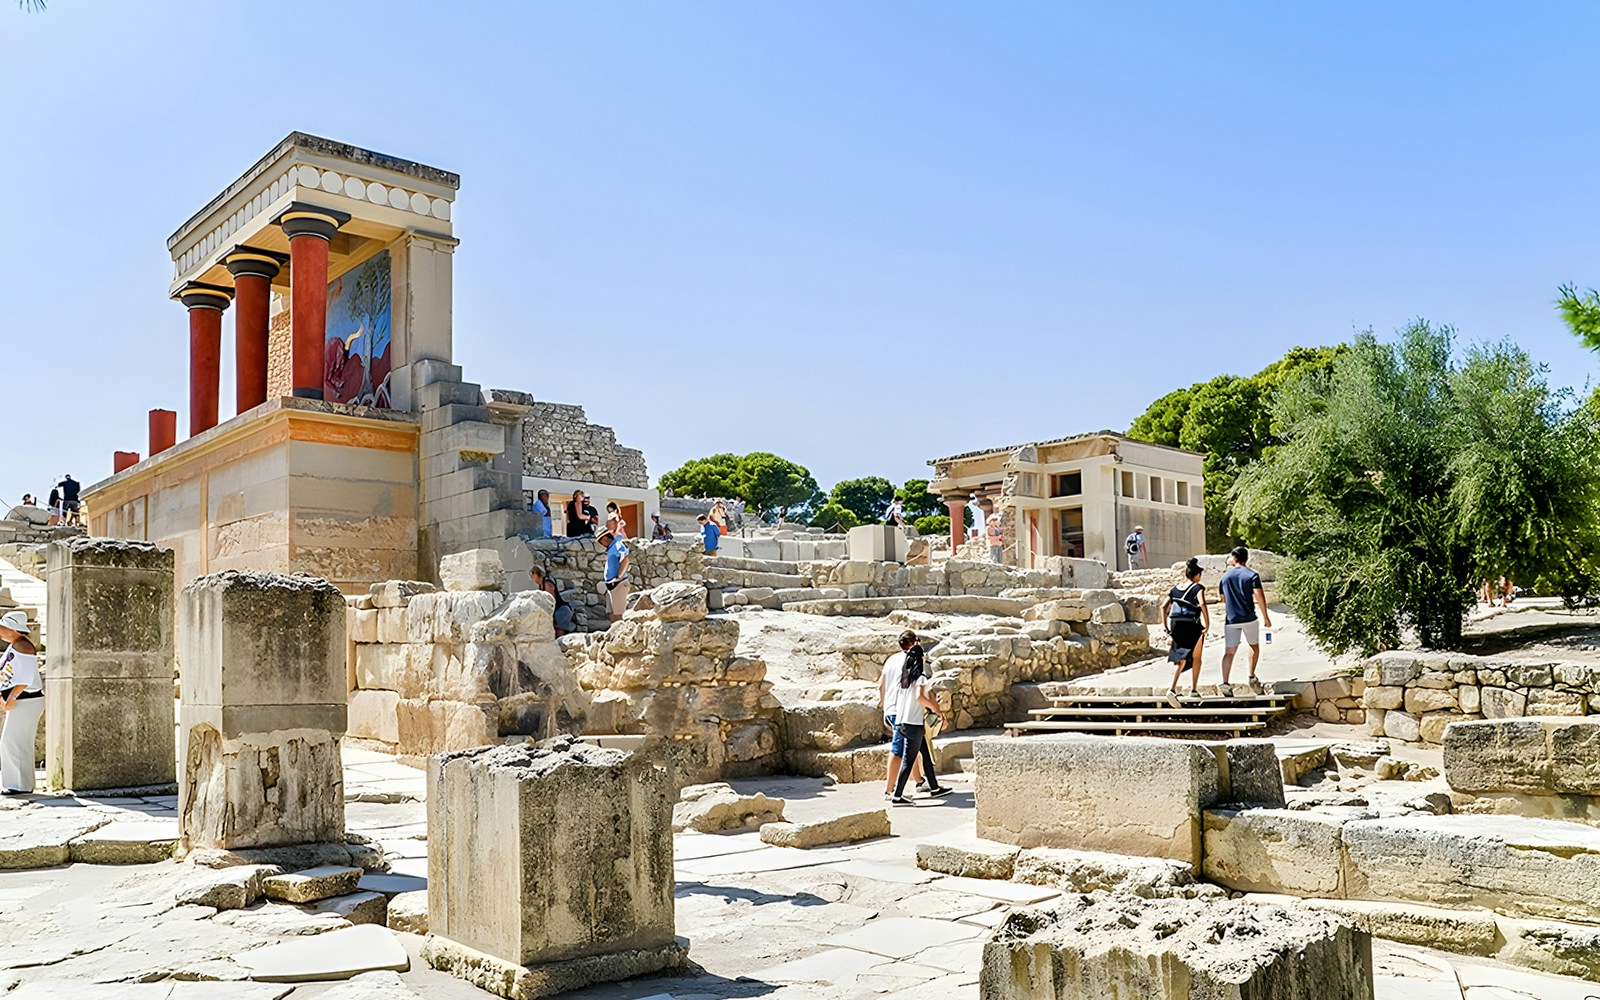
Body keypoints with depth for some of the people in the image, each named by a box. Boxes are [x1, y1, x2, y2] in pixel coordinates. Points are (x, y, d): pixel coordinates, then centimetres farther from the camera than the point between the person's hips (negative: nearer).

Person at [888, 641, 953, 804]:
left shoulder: (901, 677, 10)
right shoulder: (920, 677, -11)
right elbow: (920, 696, -25)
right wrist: (933, 706, -10)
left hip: (900, 722, 7)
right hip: (914, 724, -7)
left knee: (926, 754, 18)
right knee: (908, 761, -2)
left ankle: (934, 788, 25)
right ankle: (897, 796, -1)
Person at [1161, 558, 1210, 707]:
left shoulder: (1175, 589, 11)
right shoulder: (1198, 588, -4)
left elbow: (1163, 607, 5)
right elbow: (1202, 604, -21)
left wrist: (1167, 627, 10)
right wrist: (1207, 624, -16)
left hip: (1176, 627, 4)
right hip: (1193, 627, -4)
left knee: (1181, 659, 10)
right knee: (1196, 658, 19)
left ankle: (1172, 688, -12)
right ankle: (1193, 689, 26)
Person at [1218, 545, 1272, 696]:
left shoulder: (1225, 577, 10)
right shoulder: (1252, 575, -2)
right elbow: (1259, 596, -12)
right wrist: (1266, 617, -6)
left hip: (1231, 620, 2)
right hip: (1249, 618, -2)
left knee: (1229, 651, -1)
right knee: (1254, 646, 20)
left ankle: (1225, 683, -14)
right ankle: (1252, 677, 15)